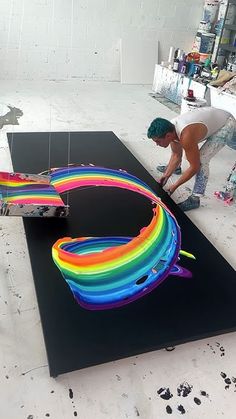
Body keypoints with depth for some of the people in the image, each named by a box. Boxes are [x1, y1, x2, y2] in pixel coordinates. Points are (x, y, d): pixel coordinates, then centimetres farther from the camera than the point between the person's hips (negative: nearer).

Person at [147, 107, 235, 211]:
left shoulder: (186, 137, -39)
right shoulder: (170, 129, -14)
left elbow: (195, 167, -29)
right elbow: (176, 155, 2)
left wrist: (174, 186, -20)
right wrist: (166, 176, 0)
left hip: (227, 124, -9)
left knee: (202, 159, -23)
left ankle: (194, 199, -15)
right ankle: (176, 167, 42)